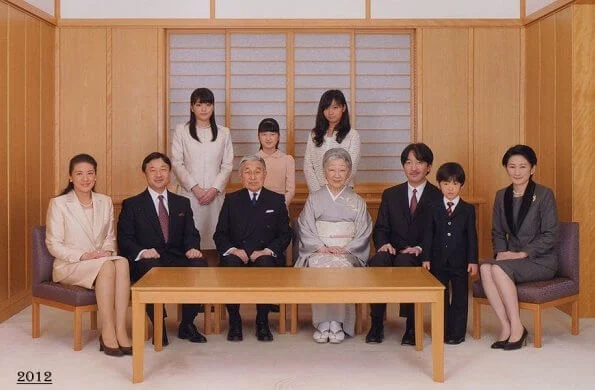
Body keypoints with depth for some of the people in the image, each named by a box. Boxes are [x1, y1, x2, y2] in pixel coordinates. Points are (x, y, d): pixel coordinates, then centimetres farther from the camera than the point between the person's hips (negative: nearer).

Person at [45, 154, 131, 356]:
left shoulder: (105, 202, 11)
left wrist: (108, 251, -7)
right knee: (107, 265, -35)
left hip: (103, 262, 4)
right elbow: (53, 244, -6)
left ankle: (120, 330, -36)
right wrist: (83, 255, -19)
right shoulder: (58, 203, -3)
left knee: (122, 262, -32)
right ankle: (107, 332, -31)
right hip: (69, 266, -4)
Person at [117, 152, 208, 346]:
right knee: (152, 268, -38)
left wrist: (192, 248, -13)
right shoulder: (131, 205, 10)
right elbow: (124, 239, 0)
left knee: (200, 264, -29)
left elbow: (191, 233, 11)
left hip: (177, 258, 3)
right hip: (146, 261, -3)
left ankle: (187, 324, -10)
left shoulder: (182, 203, 20)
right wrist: (142, 252, -21)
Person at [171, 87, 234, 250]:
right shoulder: (181, 131, 5)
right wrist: (195, 188, -9)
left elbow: (227, 165, 6)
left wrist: (214, 189, -7)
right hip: (189, 194, -1)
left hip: (215, 195, 1)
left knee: (213, 235, -1)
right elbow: (177, 163, 0)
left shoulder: (223, 133, 10)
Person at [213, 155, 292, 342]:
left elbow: (285, 234, 7)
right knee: (230, 263, -34)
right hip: (237, 255, 1)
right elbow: (220, 234, 10)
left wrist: (268, 250, -10)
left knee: (266, 264, -36)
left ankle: (262, 323, -20)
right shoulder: (231, 200, 15)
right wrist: (232, 249, -11)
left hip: (265, 256, -1)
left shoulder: (277, 200, 13)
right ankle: (234, 322, -19)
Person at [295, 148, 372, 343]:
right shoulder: (314, 199, 14)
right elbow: (305, 229, 6)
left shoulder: (357, 202, 14)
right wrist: (322, 247, -10)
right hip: (318, 252, 0)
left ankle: (337, 323, -26)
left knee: (341, 268, -35)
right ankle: (322, 323, -26)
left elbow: (363, 233, 7)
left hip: (348, 253, 0)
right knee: (320, 268, -34)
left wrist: (345, 249, -10)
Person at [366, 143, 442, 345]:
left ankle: (411, 325, -26)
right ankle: (376, 323, -24)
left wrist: (420, 248, -18)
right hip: (393, 251, 3)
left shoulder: (438, 197, 7)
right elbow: (380, 228, 11)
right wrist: (384, 244, -12)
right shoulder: (390, 195, 16)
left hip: (422, 257, -2)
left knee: (404, 261, -36)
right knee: (378, 260, -32)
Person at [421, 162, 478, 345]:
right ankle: (443, 332, 20)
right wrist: (426, 258, -4)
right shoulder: (434, 209, 4)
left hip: (460, 262, -1)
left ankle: (457, 333, 16)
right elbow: (428, 235, 2)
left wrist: (473, 260, -7)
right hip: (439, 261, 2)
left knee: (459, 298, 6)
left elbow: (472, 236, -1)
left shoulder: (468, 209, 0)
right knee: (440, 298, 9)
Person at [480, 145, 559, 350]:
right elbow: (497, 232, 14)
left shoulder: (544, 194, -6)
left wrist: (522, 254, -17)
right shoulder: (501, 196, 10)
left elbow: (550, 236, -10)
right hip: (511, 258, 5)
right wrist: (501, 252, -6)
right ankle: (505, 326, -21)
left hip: (540, 260, -5)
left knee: (499, 269, -31)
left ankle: (517, 328, -19)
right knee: (485, 268, -27)